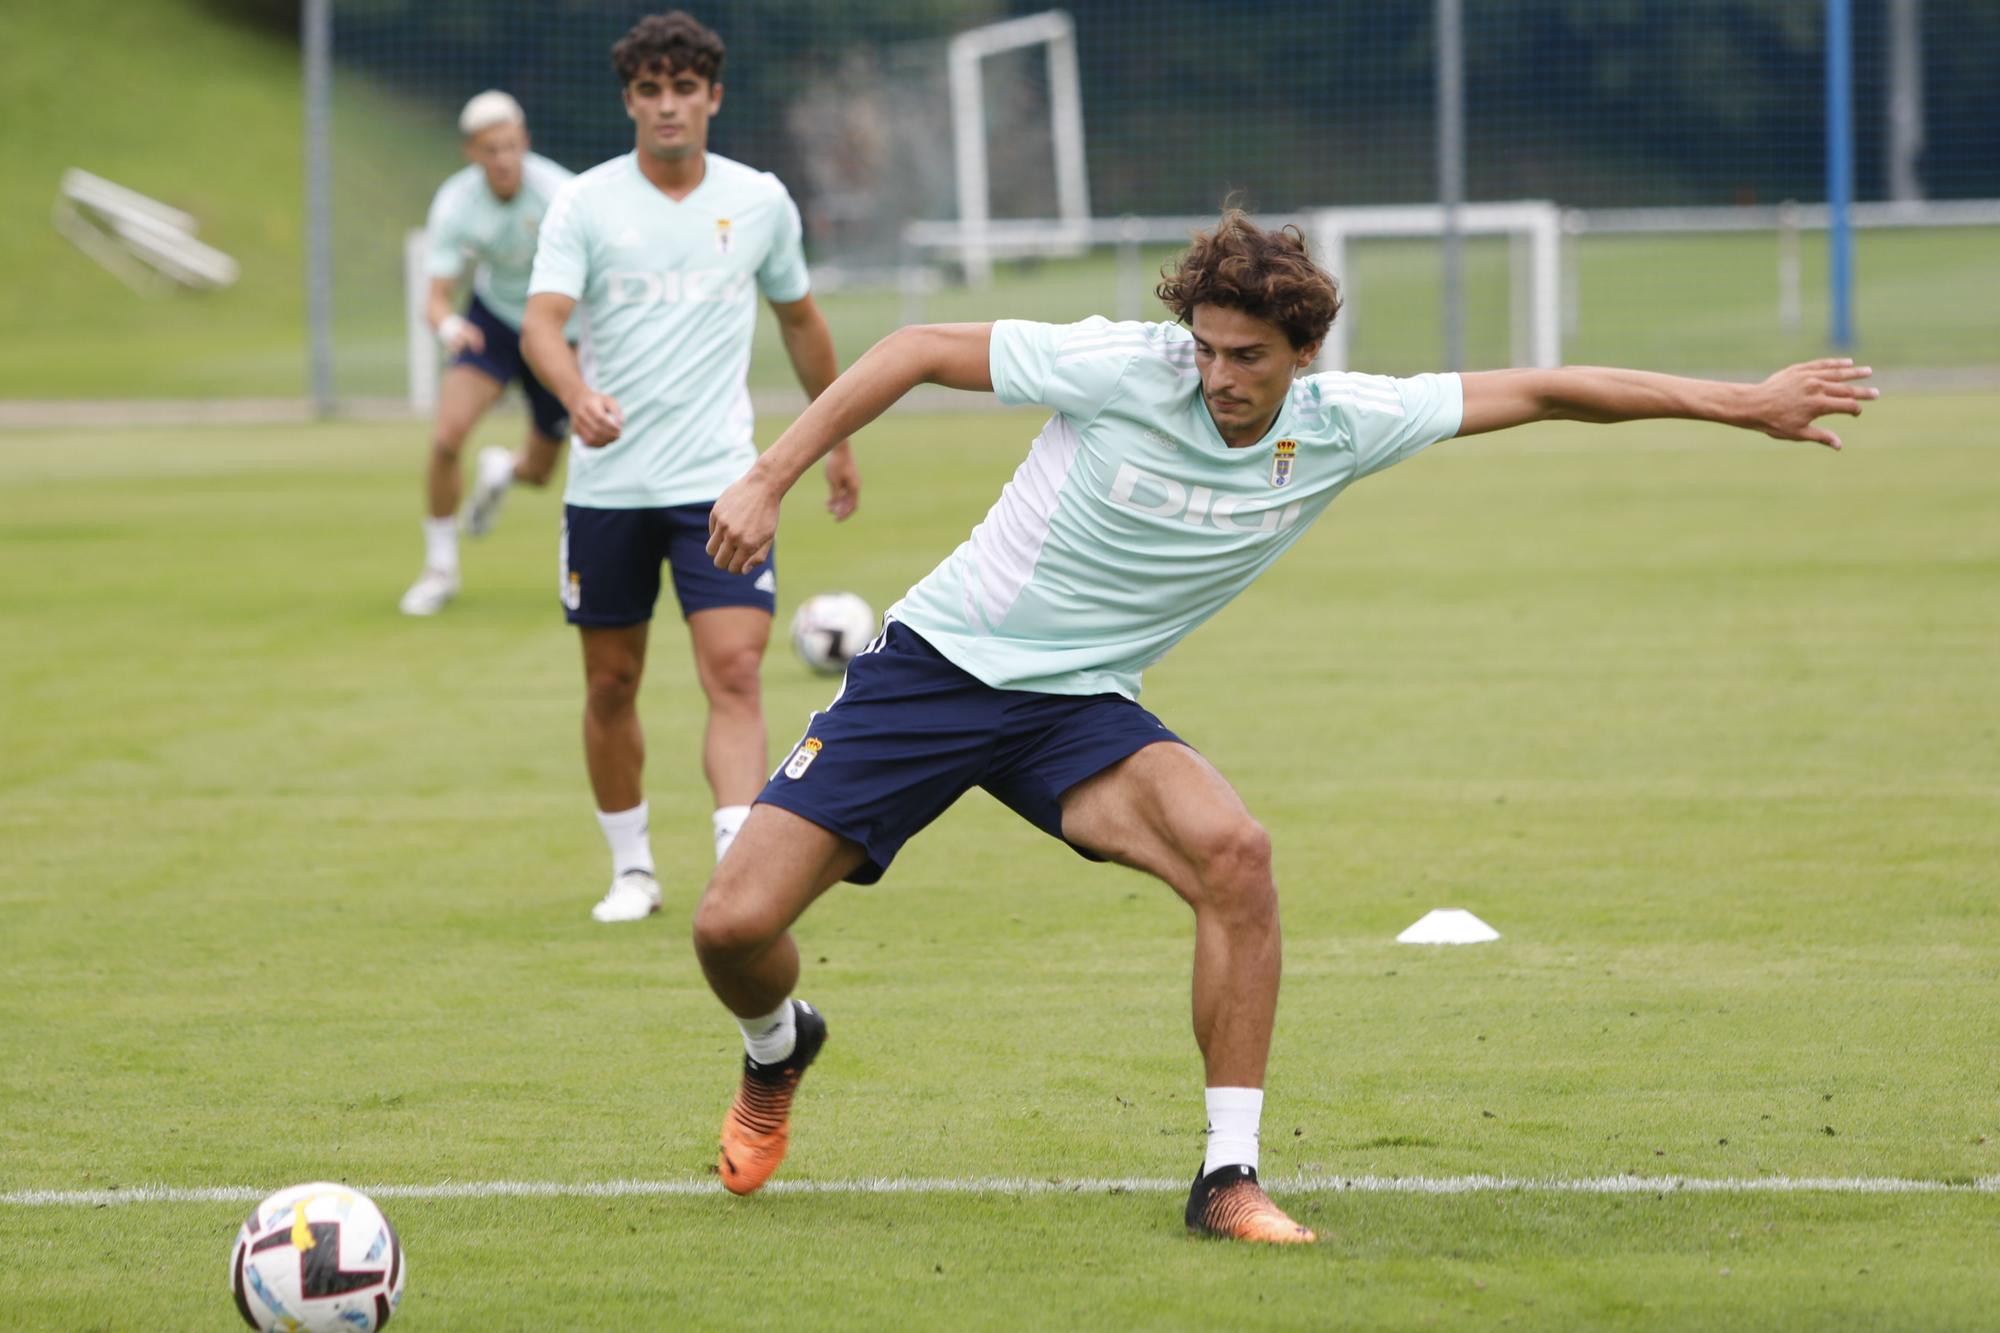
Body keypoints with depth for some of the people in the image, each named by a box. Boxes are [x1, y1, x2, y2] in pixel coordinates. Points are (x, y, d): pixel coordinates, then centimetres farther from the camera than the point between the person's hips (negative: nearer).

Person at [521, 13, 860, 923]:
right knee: (612, 684, 8)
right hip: (608, 483, 0)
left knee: (734, 674, -14)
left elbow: (799, 319, 21)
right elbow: (541, 322, -15)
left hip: (720, 481, 0)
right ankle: (631, 870, 24)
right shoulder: (585, 203, -2)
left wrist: (837, 439, 27)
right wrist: (577, 395, -36)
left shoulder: (760, 202, 5)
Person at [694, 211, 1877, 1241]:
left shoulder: (1339, 429, -8)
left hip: (1079, 704, 3)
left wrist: (1739, 404, 0)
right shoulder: (1120, 371, -20)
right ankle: (778, 1053, 30)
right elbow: (923, 351, -10)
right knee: (736, 925, -9)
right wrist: (769, 481, -13)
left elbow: (1535, 392, -1)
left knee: (1234, 855, -27)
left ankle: (1231, 1178, -17)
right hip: (936, 662, -2)